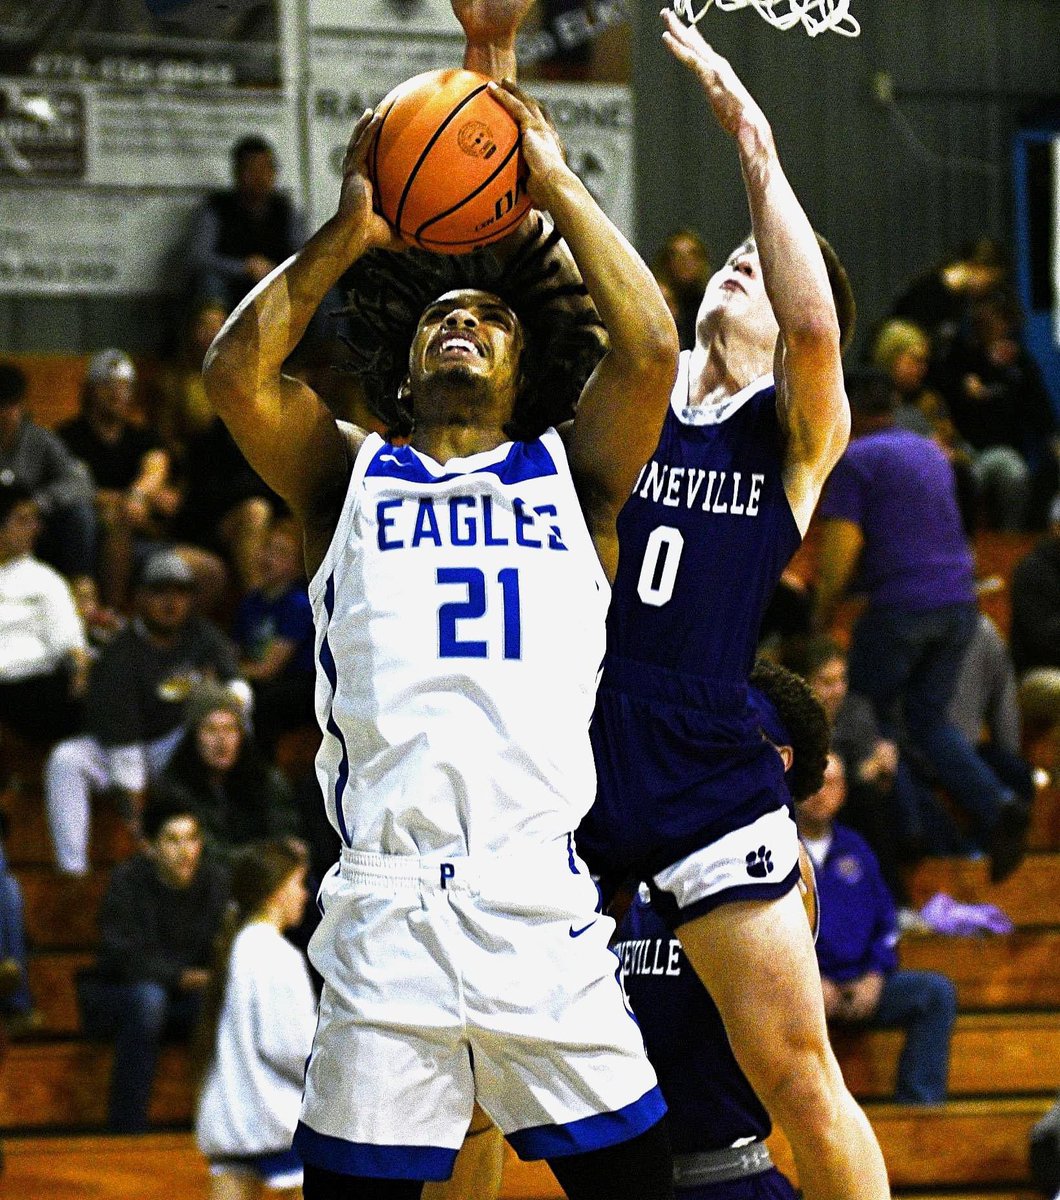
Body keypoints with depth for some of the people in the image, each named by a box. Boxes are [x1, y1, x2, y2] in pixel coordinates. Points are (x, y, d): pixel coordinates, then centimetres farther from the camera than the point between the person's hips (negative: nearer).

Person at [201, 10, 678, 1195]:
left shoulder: (569, 474, 16)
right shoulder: (348, 477, 17)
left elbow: (649, 351, 0)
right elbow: (235, 371, 2)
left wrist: (557, 188, 7)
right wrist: (348, 234, 6)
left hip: (544, 914, 0)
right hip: (383, 910, 0)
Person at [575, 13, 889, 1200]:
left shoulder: (797, 431, 3)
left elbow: (814, 323, -18)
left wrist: (754, 143, -14)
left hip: (709, 780, -2)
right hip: (563, 761, 3)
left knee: (799, 1079, -2)